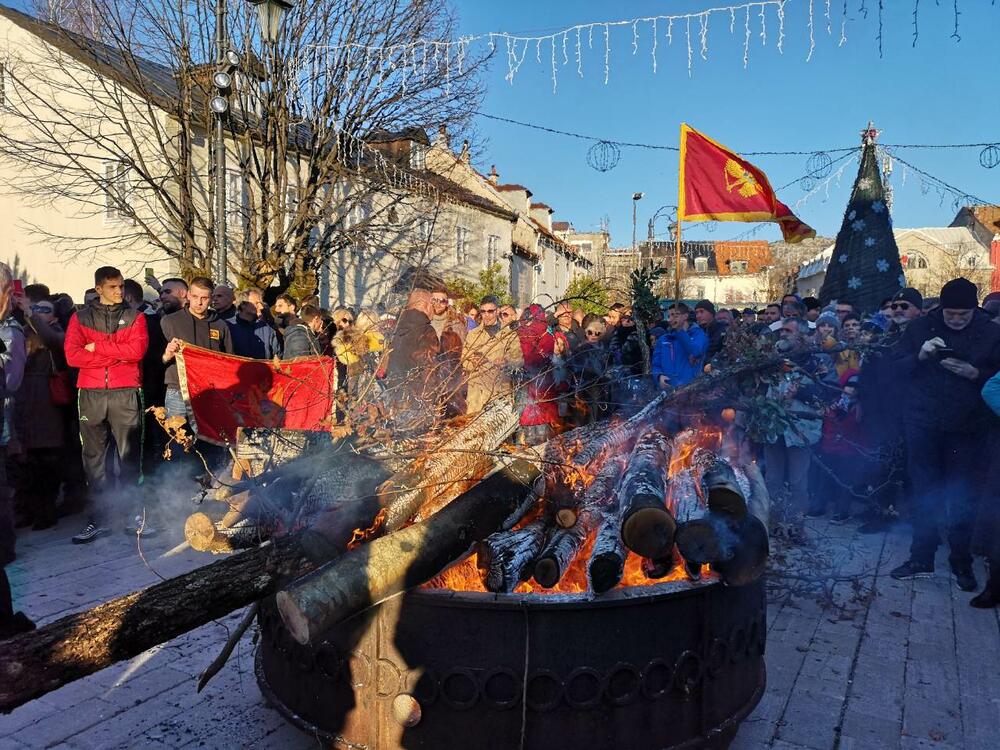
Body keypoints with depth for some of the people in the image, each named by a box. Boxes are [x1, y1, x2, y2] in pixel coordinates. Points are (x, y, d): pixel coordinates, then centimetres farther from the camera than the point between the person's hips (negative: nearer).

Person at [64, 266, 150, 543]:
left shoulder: (135, 317, 11)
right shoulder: (80, 318, 12)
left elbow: (137, 350, -7)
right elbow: (72, 356, -3)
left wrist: (97, 347, -6)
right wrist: (118, 354, -7)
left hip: (126, 394, -1)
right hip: (90, 395, 1)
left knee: (130, 456, -1)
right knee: (93, 458, 3)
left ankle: (135, 516, 4)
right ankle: (99, 519, 10)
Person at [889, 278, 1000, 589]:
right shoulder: (920, 328, 2)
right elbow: (898, 370, 2)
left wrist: (974, 373, -17)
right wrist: (920, 355, -15)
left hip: (967, 429, -1)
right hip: (922, 425, 1)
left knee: (961, 498, 6)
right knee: (925, 494, 9)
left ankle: (962, 563, 21)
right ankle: (921, 559, 19)